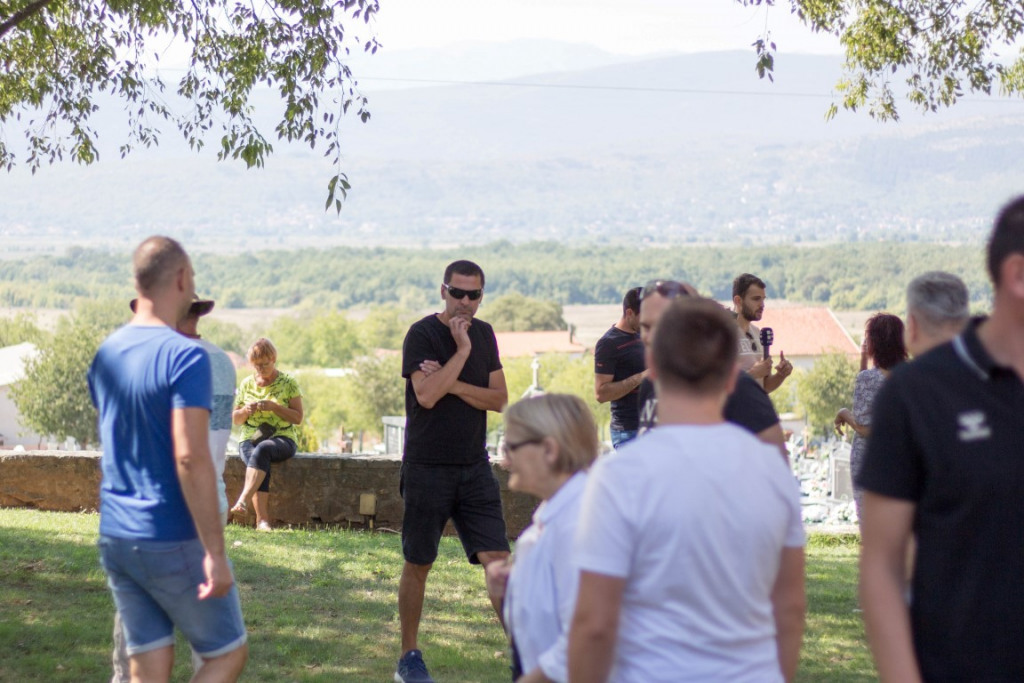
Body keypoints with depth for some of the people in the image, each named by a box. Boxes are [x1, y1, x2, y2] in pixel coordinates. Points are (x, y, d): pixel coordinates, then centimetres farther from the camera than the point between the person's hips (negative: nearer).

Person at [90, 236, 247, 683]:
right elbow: (191, 458, -24)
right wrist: (216, 553, -22)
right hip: (173, 544, -7)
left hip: (114, 540, 7)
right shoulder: (185, 357, -17)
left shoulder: (105, 355, 7)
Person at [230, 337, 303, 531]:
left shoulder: (288, 383, 3)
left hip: (282, 439, -2)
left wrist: (274, 407, -16)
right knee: (261, 465, -33)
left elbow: (298, 417, -2)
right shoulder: (246, 384, 12)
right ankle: (262, 519, -40)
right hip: (250, 439, 2)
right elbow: (235, 419, 18)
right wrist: (245, 411, -6)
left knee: (262, 449, -38)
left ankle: (243, 501, -49)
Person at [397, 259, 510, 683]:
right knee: (418, 565, 7)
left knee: (498, 560, -4)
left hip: (474, 468, 4)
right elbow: (427, 395, -21)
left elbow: (500, 400, 2)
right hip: (427, 468, -4)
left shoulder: (484, 334, 9)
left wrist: (451, 383, -11)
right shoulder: (422, 334, -8)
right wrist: (462, 349, -18)